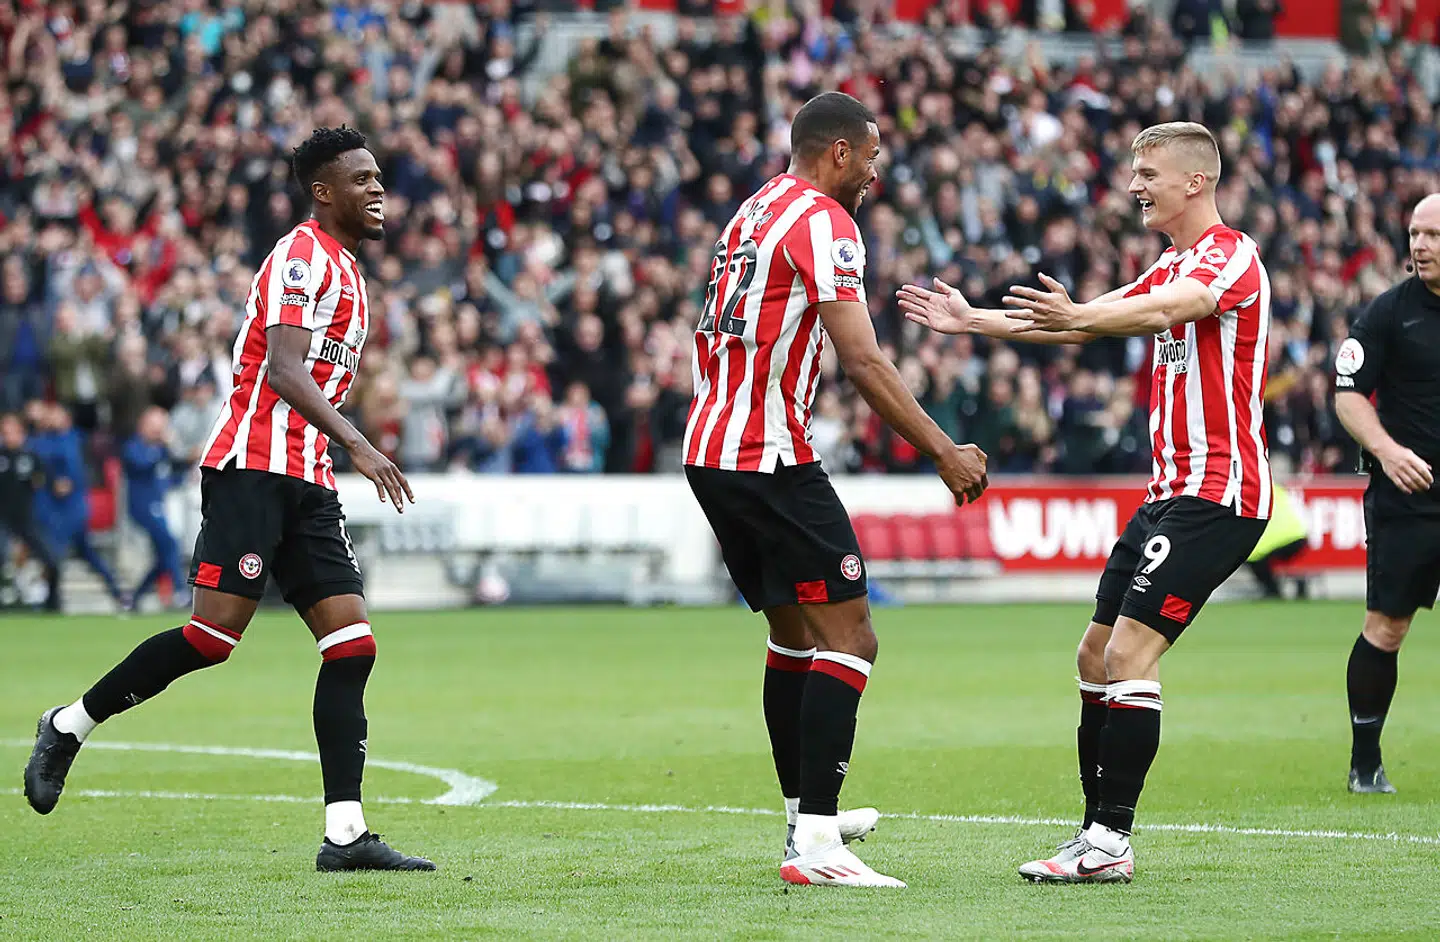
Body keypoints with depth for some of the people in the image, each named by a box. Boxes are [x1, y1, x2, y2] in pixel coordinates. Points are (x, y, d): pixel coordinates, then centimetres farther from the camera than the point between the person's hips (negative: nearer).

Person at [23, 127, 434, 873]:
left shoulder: (345, 271, 22)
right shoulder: (302, 256, -8)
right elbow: (285, 370, -20)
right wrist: (355, 443, -29)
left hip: (305, 483, 9)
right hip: (251, 467, -9)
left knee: (352, 645, -4)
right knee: (215, 636, -13)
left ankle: (345, 833, -8)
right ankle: (70, 726, 6)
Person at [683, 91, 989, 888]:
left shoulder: (752, 213, 18)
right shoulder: (823, 222, -11)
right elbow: (861, 360, -18)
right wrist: (943, 453, -16)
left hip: (708, 451, 10)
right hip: (772, 459, -10)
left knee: (794, 633, 21)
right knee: (846, 638, -9)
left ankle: (806, 813, 30)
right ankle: (814, 845, -16)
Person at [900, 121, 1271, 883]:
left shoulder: (1231, 254, -11)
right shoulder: (1171, 268, 20)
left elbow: (1162, 311, -31)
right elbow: (1085, 325, 25)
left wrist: (1078, 315, -48)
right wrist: (971, 320, 19)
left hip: (1218, 492, -10)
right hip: (1170, 491, 10)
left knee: (1128, 654, -16)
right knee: (1096, 655, 8)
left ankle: (1111, 842, -15)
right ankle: (1098, 832, 11)